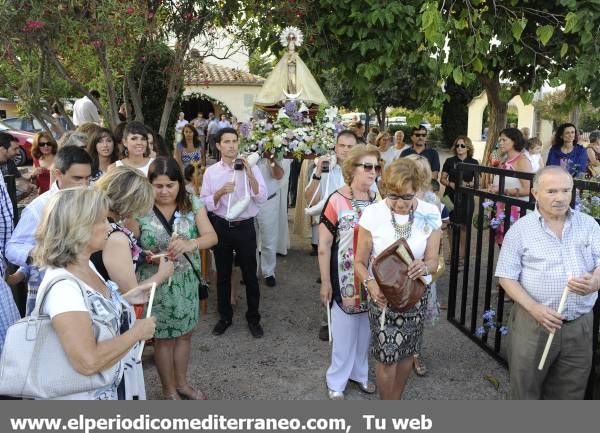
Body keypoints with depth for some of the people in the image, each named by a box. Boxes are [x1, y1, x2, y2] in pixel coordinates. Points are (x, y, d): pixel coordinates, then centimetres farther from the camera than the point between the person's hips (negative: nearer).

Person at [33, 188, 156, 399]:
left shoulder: (86, 266, 0)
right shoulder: (62, 285, -28)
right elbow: (88, 362, -34)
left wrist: (125, 299, 3)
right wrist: (137, 332, -23)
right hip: (94, 394, -8)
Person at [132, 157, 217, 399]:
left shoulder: (193, 205, -5)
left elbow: (211, 237, -14)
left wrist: (190, 244, -34)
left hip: (187, 282, 3)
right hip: (157, 285, -3)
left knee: (185, 333, 18)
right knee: (164, 337, 12)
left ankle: (182, 382, 40)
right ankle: (168, 389, 34)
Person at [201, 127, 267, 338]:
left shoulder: (250, 168, -3)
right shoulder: (210, 172, 1)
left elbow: (262, 198, -12)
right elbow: (205, 204, 0)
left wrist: (249, 173, -20)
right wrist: (220, 192, -18)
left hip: (245, 227, -1)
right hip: (221, 227, 2)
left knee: (250, 275, 8)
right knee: (223, 274, 14)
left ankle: (253, 318, 26)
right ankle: (225, 316, 32)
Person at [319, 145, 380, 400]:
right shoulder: (336, 201, -16)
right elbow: (324, 245, -13)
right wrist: (325, 282, -11)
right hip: (345, 278, -5)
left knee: (365, 328, 19)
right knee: (344, 330, 8)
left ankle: (359, 372, 41)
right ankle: (337, 380, 29)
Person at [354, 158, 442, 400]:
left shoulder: (429, 215, -11)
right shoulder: (372, 215, -17)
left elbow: (432, 260, -5)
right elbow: (360, 262, -9)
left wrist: (425, 267, -29)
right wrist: (370, 284, -29)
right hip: (382, 295, -2)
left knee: (406, 352, 16)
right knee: (387, 356, 1)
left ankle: (395, 401, 41)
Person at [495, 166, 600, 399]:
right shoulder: (520, 229, -3)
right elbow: (507, 277, -4)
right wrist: (535, 308, -18)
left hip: (580, 325, 2)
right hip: (533, 321, -2)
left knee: (570, 392, 15)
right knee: (525, 388, 11)